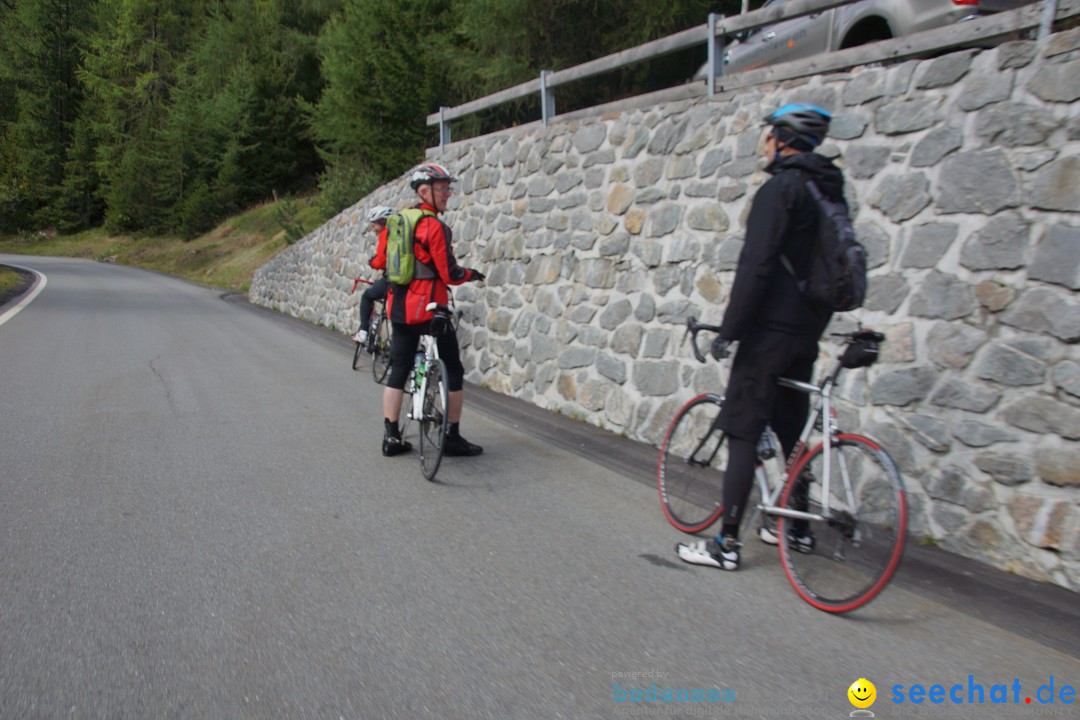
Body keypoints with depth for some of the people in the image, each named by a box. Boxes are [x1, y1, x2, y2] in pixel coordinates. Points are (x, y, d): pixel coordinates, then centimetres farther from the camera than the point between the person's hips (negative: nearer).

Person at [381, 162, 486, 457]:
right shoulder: (435, 226, -14)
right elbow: (449, 274, -15)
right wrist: (471, 274, 3)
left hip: (399, 308, 7)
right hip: (429, 309, -7)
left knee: (398, 372, 11)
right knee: (453, 372, 5)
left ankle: (391, 437, 14)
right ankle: (452, 437, 8)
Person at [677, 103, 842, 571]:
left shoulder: (780, 188, -13)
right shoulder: (829, 191, 16)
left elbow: (756, 266, -21)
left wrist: (729, 330, -18)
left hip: (772, 330, -9)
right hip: (808, 330, 9)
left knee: (742, 432, -5)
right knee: (791, 430, 18)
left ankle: (726, 544, 0)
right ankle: (799, 528, 30)